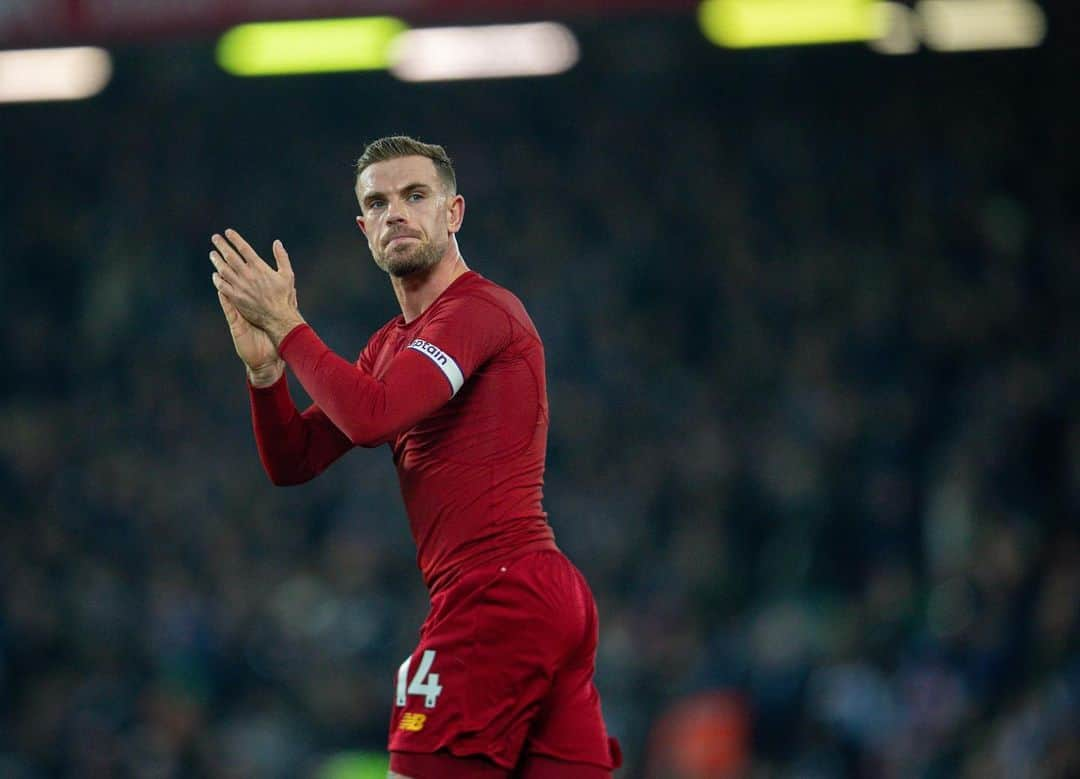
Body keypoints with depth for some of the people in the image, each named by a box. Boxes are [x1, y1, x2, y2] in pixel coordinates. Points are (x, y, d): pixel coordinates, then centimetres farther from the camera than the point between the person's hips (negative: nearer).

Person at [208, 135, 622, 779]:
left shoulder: (478, 309, -8)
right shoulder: (394, 343, 21)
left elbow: (371, 416, -22)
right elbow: (293, 461, 18)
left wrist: (286, 325, -11)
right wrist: (264, 365, 0)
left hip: (498, 597, -9)